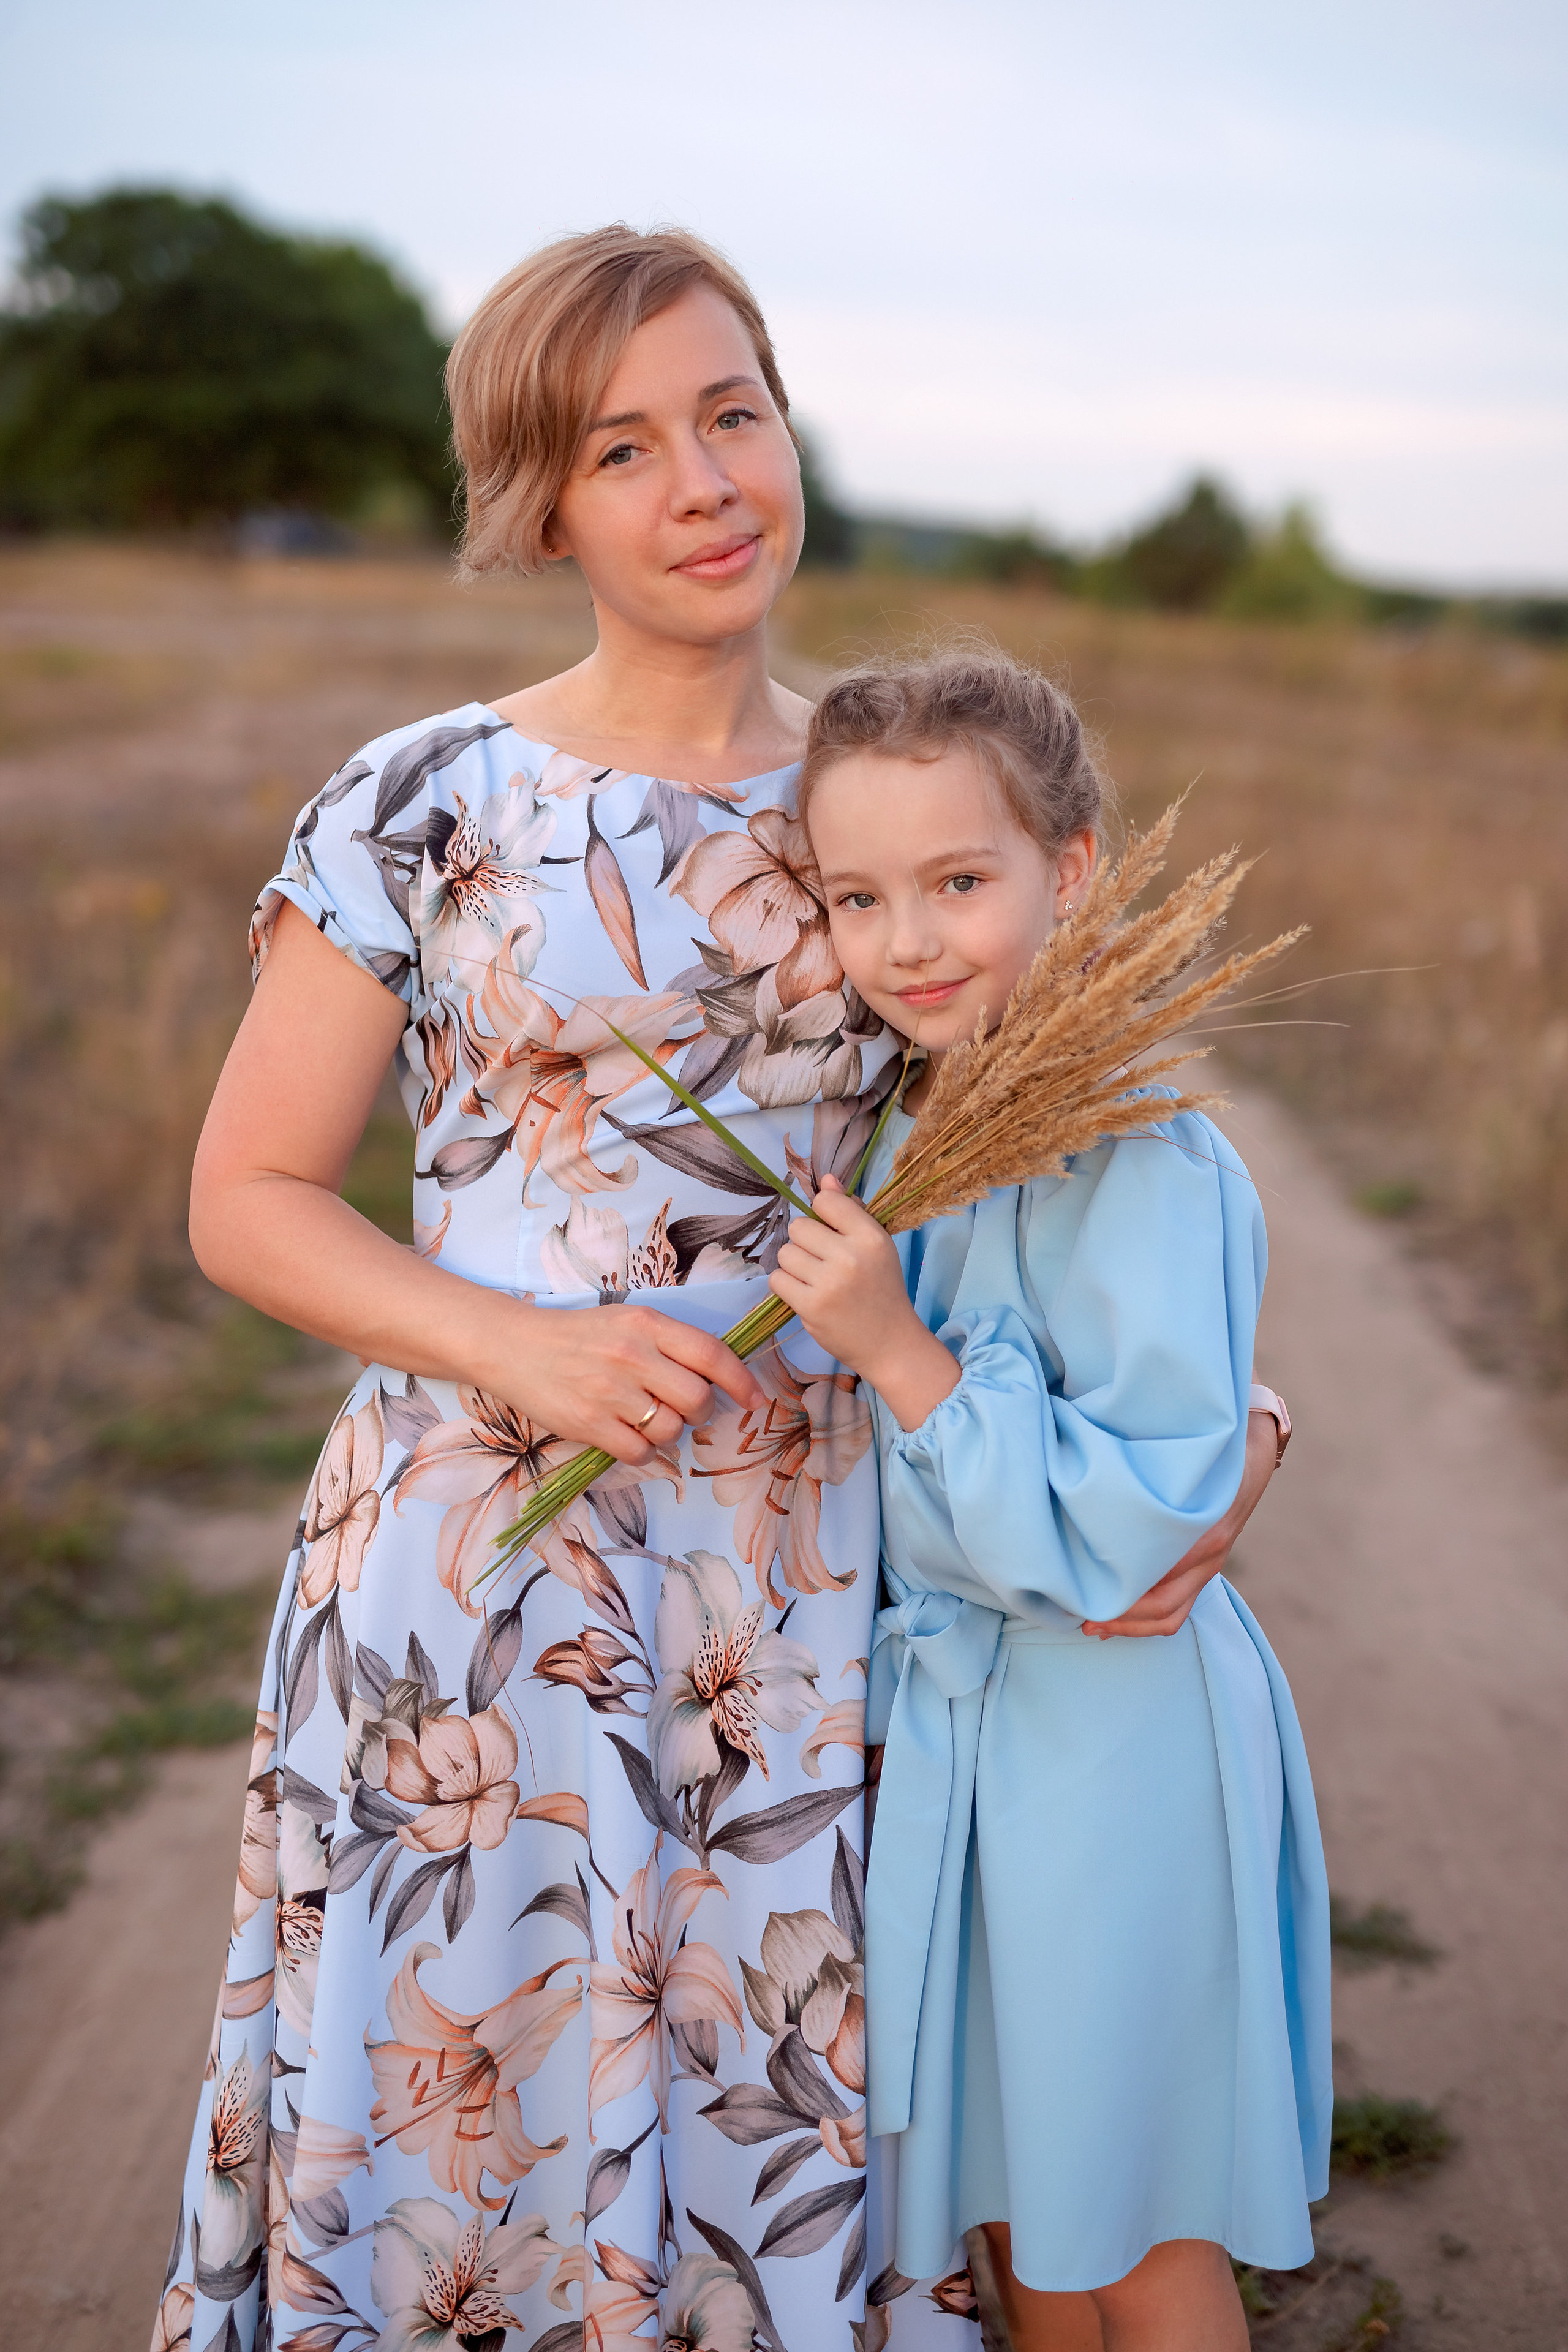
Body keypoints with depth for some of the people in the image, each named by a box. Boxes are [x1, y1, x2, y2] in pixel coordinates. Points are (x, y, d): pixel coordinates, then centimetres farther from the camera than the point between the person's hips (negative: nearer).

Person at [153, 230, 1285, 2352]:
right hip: (480, 1550, -2)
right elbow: (247, 1201, -1)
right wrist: (517, 1348, -17)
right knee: (461, 2111, 9)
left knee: (786, 2122, 12)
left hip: (809, 1577, 3)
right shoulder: (424, 806, -4)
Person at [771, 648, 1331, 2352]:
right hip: (946, 1721, 8)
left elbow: (1129, 1531, -27)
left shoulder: (1143, 1164, -24)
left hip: (1110, 1743, -7)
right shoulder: (902, 1135, 3)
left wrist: (898, 1353, -29)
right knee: (1011, 2211, 23)